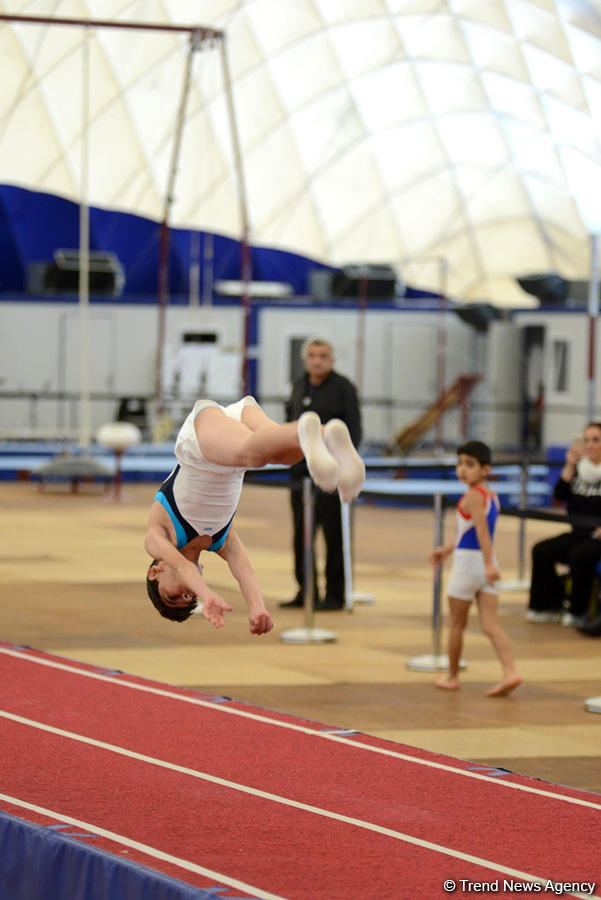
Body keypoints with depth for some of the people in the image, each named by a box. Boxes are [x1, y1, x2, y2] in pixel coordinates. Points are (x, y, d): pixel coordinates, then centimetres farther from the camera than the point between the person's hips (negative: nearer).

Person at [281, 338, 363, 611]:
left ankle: (335, 595, 5)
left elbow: (354, 430, -9)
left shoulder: (343, 388, -5)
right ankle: (306, 591, 18)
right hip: (301, 472, 6)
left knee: (334, 536, -1)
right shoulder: (299, 386, 13)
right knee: (301, 535, 9)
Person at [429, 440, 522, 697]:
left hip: (467, 562, -7)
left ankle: (452, 676, 21)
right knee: (491, 625, 0)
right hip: (486, 564, 7)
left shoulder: (473, 495, -15)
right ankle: (510, 672, -16)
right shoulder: (491, 495, 11)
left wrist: (488, 565, -33)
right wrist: (448, 549, 29)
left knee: (457, 624, 9)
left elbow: (482, 529, -25)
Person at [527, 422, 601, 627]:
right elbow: (560, 495, 1)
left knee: (579, 555, -33)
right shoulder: (579, 468, 11)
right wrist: (570, 467, -9)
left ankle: (578, 611, -17)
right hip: (579, 533, 6)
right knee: (542, 551, -12)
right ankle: (550, 606, -5)